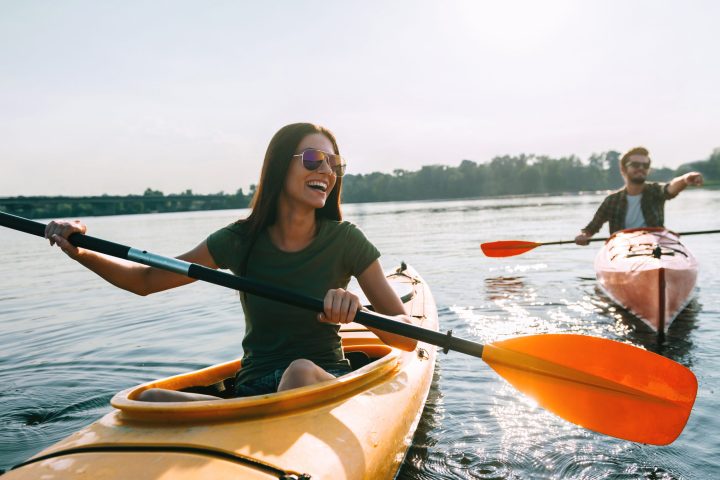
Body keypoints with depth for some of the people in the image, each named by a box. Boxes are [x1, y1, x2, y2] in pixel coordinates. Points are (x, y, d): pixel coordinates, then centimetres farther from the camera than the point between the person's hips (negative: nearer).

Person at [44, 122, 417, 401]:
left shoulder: (345, 241, -6)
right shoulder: (241, 240, -1)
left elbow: (409, 338, -8)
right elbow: (145, 280, 8)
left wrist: (359, 312, -29)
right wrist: (81, 253, -9)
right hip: (253, 389, 2)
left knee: (300, 371, -37)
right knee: (150, 401, -24)